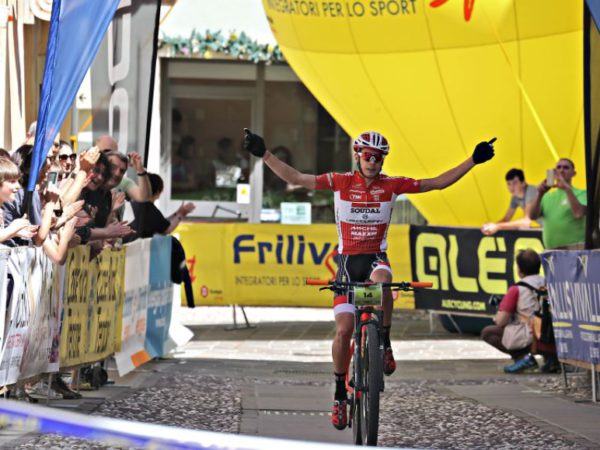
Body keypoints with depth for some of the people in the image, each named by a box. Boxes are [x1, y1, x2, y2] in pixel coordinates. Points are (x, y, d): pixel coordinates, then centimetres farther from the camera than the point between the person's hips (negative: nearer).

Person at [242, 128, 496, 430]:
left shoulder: (392, 185, -1)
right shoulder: (341, 182, -3)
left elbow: (438, 183, 2)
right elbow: (294, 178, -2)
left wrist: (473, 161, -4)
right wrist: (263, 154, -9)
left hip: (376, 258, 0)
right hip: (347, 260, 0)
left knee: (381, 279, -39)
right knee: (344, 329, -10)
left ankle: (385, 344, -20)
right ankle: (340, 394, 6)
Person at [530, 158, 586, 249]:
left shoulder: (581, 194, 5)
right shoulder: (547, 197, 18)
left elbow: (578, 213, -14)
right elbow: (533, 216, 5)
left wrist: (568, 189, -15)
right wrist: (540, 194, -8)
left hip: (574, 248, -5)